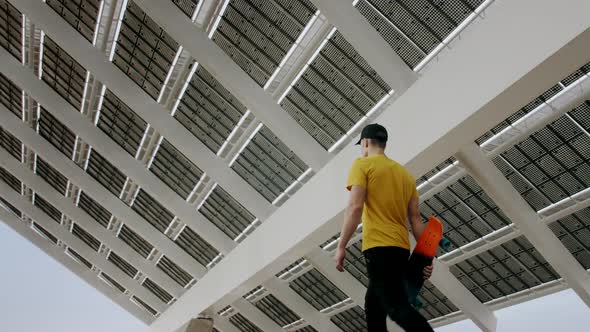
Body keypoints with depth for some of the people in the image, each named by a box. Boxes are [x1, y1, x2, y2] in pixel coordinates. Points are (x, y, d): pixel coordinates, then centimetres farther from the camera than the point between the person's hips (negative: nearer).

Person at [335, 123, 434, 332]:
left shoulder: (363, 164, 0)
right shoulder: (405, 173, 19)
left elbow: (355, 207, -14)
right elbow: (415, 219, 14)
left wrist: (341, 246, -11)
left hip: (379, 246, -8)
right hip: (401, 248, 8)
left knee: (397, 308, -12)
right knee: (373, 304, 16)